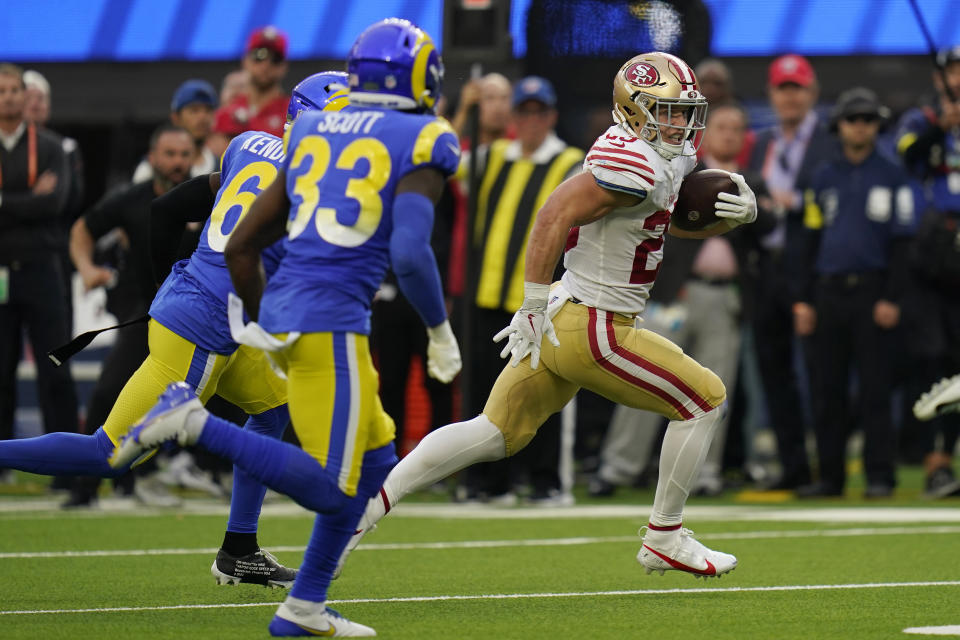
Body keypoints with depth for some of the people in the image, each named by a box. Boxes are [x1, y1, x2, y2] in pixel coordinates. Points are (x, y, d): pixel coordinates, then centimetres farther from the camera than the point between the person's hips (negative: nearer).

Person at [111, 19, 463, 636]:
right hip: (331, 322, -8)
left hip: (281, 309, 8)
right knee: (331, 489, -5)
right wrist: (441, 331, -2)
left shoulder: (311, 134, 17)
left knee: (376, 461, 19)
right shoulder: (422, 143, -2)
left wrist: (260, 322, 31)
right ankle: (196, 422, -14)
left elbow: (242, 245, 18)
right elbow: (410, 251, -17)